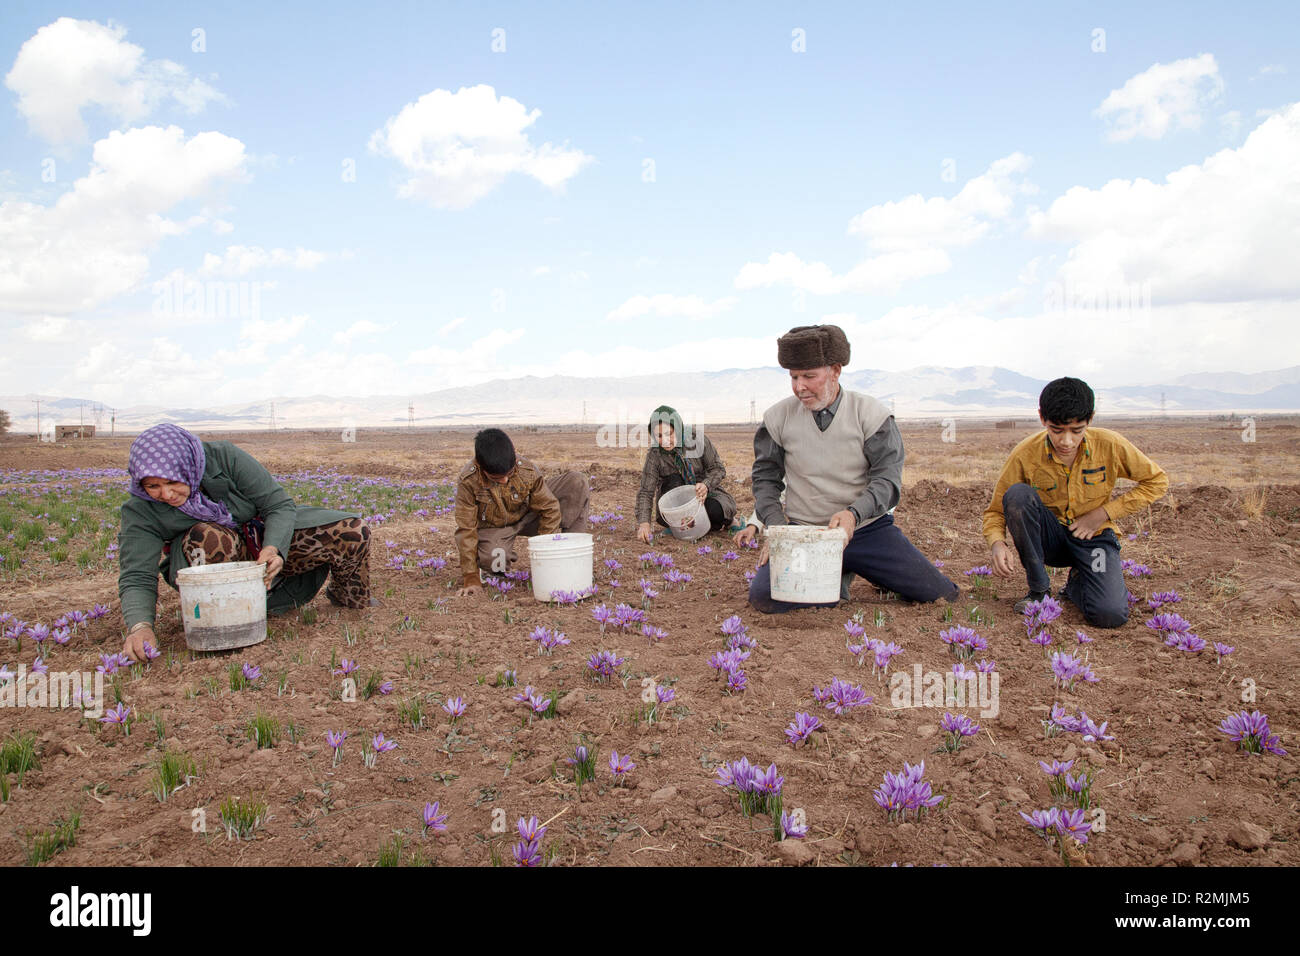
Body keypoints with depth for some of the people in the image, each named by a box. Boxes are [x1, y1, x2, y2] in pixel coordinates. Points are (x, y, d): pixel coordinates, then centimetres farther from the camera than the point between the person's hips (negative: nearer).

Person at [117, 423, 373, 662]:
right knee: (208, 539, -39)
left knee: (352, 531, -16)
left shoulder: (225, 457, -24)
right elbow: (136, 578, -25)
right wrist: (140, 627, -45)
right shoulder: (139, 512, -20)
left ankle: (356, 605, 12)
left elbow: (280, 505, -20)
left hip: (270, 542, 2)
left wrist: (273, 549, -40)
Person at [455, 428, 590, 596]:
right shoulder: (468, 481, -30)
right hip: (493, 527, -2)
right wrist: (471, 577, -24)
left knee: (577, 482, -17)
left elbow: (549, 508, -15)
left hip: (528, 515, 2)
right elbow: (466, 528, -24)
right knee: (495, 562, -39)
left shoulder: (528, 470, -26)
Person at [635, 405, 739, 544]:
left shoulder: (698, 439, -16)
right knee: (674, 480, -31)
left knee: (715, 510, -32)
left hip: (702, 493, 0)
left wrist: (706, 485, -32)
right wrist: (644, 522, -37)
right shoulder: (654, 455, -17)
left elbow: (718, 468, -10)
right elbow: (646, 492, -20)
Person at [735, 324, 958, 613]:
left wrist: (854, 513, -29)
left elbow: (887, 478, -10)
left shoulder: (871, 414, -6)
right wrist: (776, 523, -8)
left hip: (868, 528, -1)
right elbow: (765, 477, 8)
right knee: (764, 597, -23)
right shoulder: (778, 417, 0)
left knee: (941, 595, -7)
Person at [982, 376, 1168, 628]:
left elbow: (1157, 481, 0)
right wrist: (998, 544, -31)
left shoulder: (1110, 445, -15)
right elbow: (995, 511, -8)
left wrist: (1103, 513, -11)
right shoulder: (1025, 455, -17)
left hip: (1093, 536, 0)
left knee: (1110, 615, -27)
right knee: (1017, 494, -32)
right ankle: (1038, 590, -15)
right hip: (1048, 537, 0)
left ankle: (1077, 584, 12)